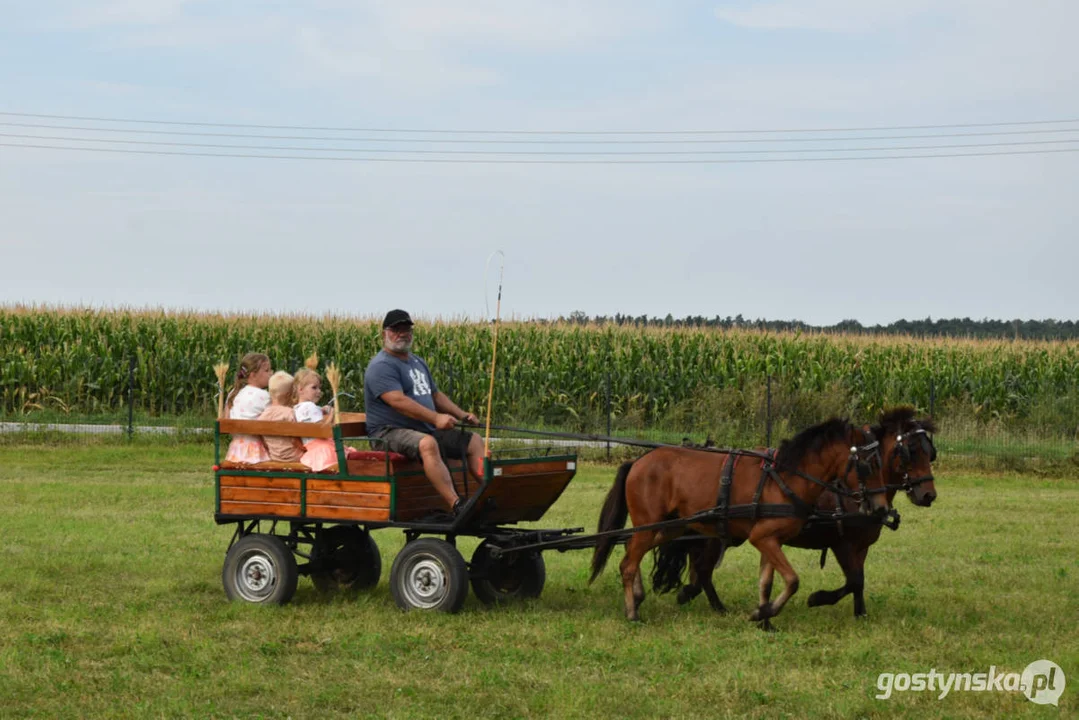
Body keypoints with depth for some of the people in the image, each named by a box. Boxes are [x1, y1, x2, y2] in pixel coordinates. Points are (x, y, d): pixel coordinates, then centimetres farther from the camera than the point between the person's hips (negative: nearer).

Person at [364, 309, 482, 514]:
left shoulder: (417, 362, 22)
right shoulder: (381, 366, -11)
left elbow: (436, 395, 28)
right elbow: (397, 400, -24)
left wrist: (462, 415, 11)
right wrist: (435, 418, -31)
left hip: (428, 430, 10)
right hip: (391, 433, -10)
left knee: (474, 442, 5)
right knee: (427, 444, -39)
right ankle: (455, 505, -48)